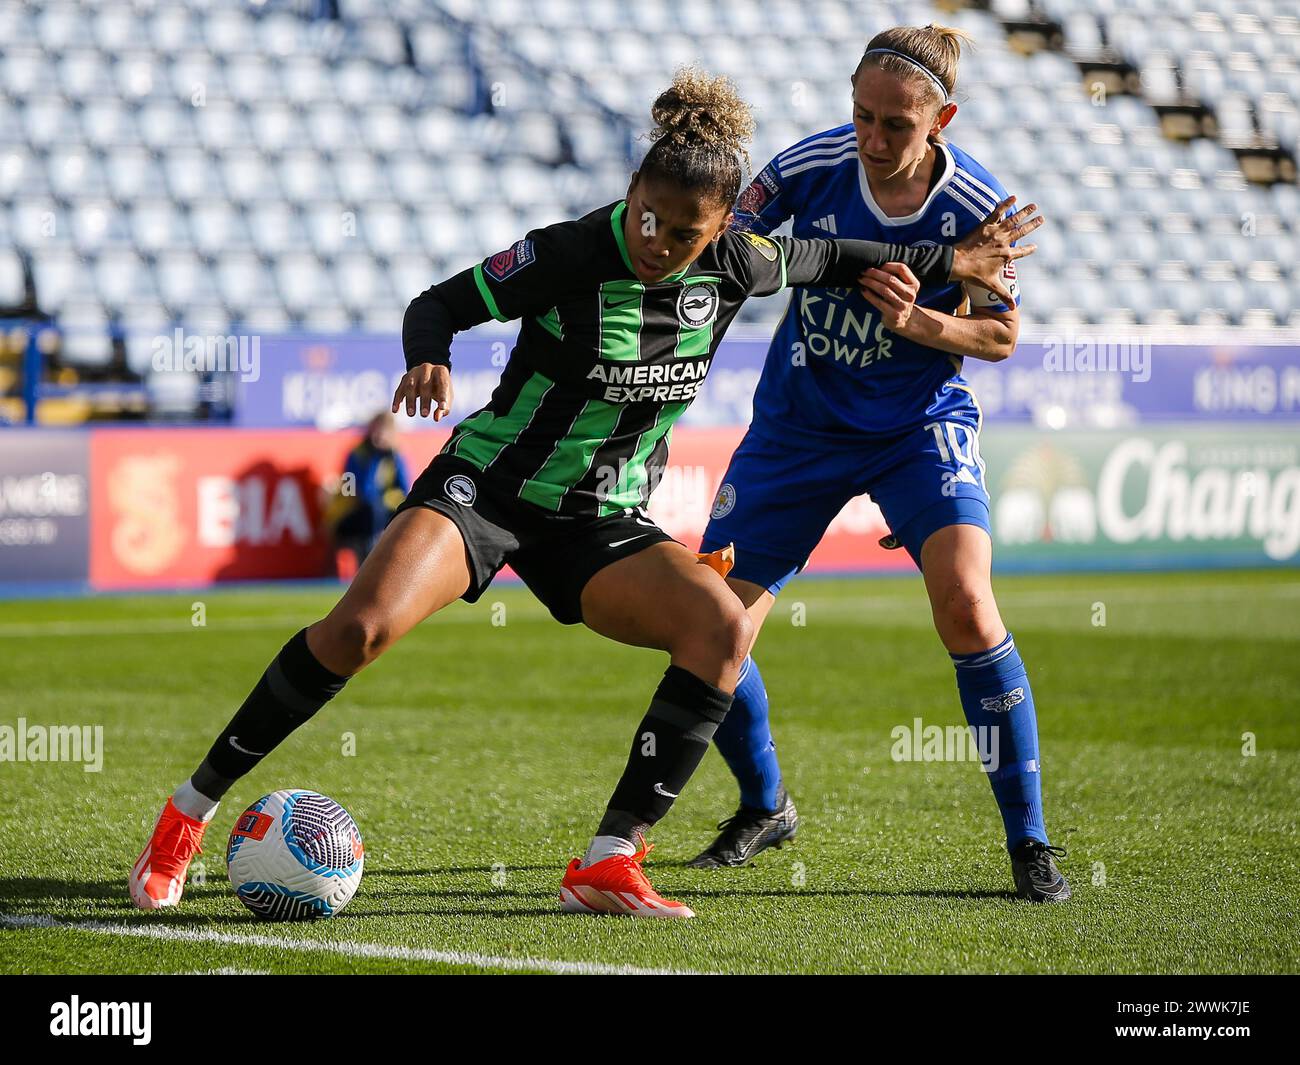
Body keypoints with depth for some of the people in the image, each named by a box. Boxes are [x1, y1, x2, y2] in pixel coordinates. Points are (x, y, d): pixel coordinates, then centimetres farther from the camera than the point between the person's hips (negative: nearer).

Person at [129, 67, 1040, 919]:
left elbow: (821, 259, 17)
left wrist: (948, 263, 21)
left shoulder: (730, 266, -4)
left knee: (723, 625, -23)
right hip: (489, 488, -5)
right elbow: (439, 304, -9)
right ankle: (190, 812, -14)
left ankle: (609, 865, -20)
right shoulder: (571, 255, -17)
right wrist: (430, 359, -30)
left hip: (604, 525, 5)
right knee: (364, 626, -29)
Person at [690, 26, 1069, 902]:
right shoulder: (812, 165, -16)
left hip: (922, 426, -2)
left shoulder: (978, 205, -18)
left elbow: (1001, 336, -6)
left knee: (965, 601, -26)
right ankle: (766, 807, 29)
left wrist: (919, 322, -25)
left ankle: (1029, 841, -14)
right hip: (799, 425, 2)